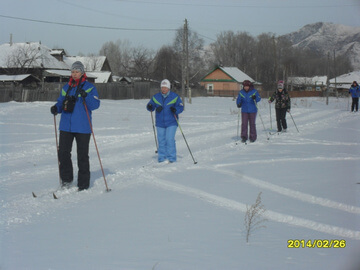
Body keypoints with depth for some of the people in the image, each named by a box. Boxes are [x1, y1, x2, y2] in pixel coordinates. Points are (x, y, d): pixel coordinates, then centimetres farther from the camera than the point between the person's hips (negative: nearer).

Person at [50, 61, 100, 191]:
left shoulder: (89, 87, -1)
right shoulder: (66, 87, 14)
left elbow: (95, 105, -10)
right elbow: (61, 102, 19)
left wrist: (86, 97, -26)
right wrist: (56, 108, -3)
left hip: (82, 127, -4)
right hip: (66, 126, 5)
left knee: (82, 155, 1)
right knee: (63, 152, 3)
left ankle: (83, 184, 8)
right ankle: (66, 179, 20)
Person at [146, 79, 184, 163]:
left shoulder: (175, 97, -1)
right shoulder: (156, 97, 7)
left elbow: (181, 107, -3)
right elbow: (151, 105, 8)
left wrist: (175, 109, -25)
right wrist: (150, 107, -16)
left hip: (171, 123, -3)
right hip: (160, 123, 3)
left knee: (170, 140, -11)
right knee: (161, 140, 6)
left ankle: (171, 158, -4)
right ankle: (162, 157, 14)